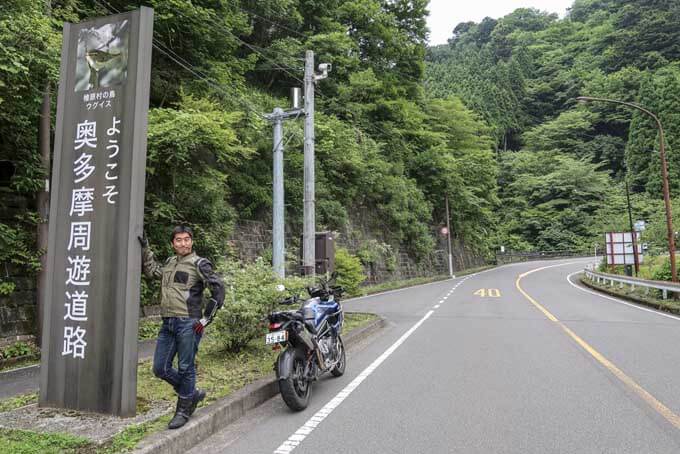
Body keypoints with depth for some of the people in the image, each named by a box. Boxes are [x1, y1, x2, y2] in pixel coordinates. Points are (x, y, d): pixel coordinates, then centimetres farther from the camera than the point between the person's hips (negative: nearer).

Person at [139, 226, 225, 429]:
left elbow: (218, 288, -9)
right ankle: (193, 393, 28)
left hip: (188, 324, -7)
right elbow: (151, 270, 32)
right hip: (167, 323, 7)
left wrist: (207, 317, -10)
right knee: (160, 368, 10)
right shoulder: (170, 262, 15)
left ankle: (184, 410, 20)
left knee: (185, 368, 3)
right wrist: (145, 248, 24)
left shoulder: (199, 264, -4)